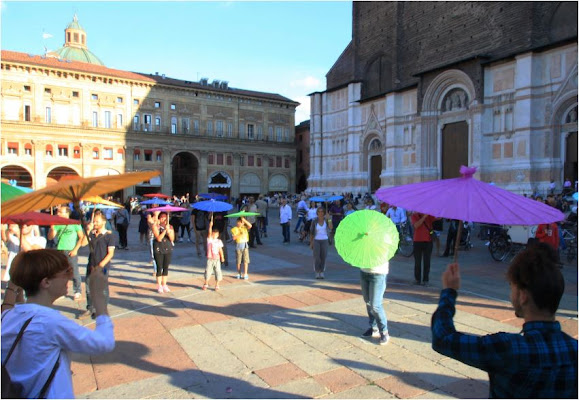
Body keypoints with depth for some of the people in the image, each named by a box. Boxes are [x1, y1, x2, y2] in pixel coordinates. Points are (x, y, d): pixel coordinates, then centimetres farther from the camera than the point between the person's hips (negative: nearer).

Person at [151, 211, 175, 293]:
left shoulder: (170, 227, 5)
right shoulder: (156, 226, -4)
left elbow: (172, 239, -6)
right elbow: (158, 238, -15)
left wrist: (168, 231, -20)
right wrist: (165, 230, -21)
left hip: (168, 249, 3)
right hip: (158, 249, -3)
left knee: (166, 268, 8)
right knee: (159, 268, 0)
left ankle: (164, 285, 19)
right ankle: (159, 286, 11)